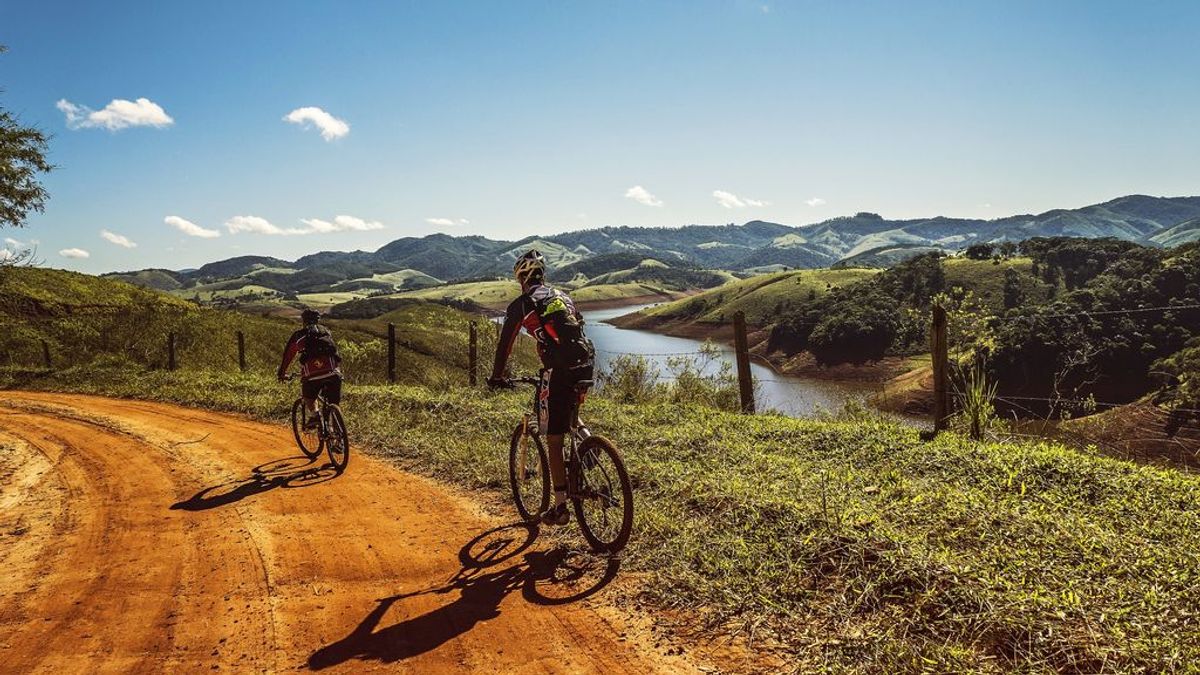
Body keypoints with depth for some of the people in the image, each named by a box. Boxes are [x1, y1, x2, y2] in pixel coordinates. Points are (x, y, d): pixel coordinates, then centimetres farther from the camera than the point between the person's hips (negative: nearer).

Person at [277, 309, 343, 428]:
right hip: (333, 373, 2)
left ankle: (314, 415, 1)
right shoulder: (327, 332, 26)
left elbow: (288, 355, 27)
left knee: (308, 396, 24)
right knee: (333, 404, 14)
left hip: (312, 374, -2)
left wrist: (281, 373, 41)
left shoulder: (298, 335, 18)